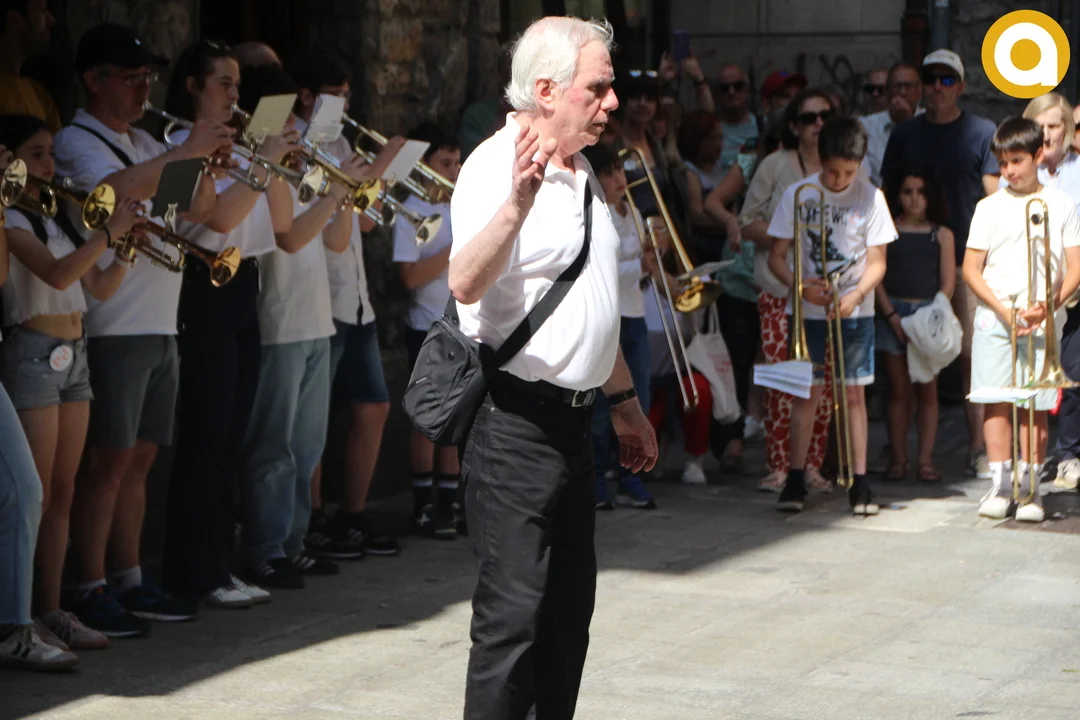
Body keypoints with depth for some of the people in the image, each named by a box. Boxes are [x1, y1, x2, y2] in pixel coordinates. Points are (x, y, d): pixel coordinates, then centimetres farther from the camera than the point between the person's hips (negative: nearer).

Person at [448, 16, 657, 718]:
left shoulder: (581, 174, 15)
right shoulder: (497, 166, -14)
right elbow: (465, 284, -33)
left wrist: (625, 401, 29)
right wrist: (517, 203, -48)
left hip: (572, 418, 9)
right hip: (515, 419, -9)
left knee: (569, 607, 13)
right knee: (515, 611, -9)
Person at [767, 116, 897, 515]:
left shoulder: (870, 198, -4)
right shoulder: (798, 194, -5)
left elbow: (877, 262, -3)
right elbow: (777, 255, -1)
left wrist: (855, 294, -21)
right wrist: (800, 286, -20)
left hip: (854, 312, 0)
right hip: (809, 311, 0)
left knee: (854, 394, 2)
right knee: (807, 394, 0)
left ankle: (859, 482, 7)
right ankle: (795, 479, 7)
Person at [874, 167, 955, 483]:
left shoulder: (942, 235, 7)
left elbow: (948, 282, 3)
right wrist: (893, 317, -10)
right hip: (892, 312, 0)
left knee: (927, 390, 0)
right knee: (898, 390, 1)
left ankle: (926, 460, 2)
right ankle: (898, 458, 5)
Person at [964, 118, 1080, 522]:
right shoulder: (989, 208, 7)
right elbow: (970, 268, 4)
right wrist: (1002, 308, -10)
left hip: (1042, 322, -1)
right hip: (993, 318, 1)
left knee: (1034, 405, 0)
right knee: (996, 402, -2)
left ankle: (1029, 486, 5)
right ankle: (1000, 485, 4)